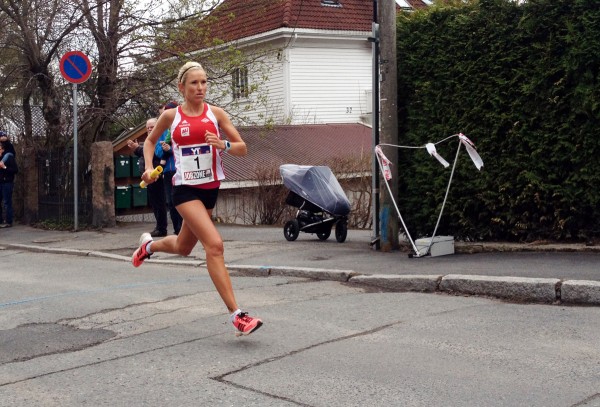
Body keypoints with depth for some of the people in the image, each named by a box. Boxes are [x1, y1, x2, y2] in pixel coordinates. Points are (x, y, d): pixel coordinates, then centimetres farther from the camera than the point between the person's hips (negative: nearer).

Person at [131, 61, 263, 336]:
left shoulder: (216, 113, -1)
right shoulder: (171, 116, -2)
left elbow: (243, 149, -1)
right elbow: (150, 141, 16)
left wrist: (224, 145, -21)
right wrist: (149, 167, 0)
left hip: (211, 187, 4)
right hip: (185, 189, -4)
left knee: (183, 248, 19)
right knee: (214, 244, -21)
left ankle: (149, 245, 55)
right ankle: (236, 315, -19)